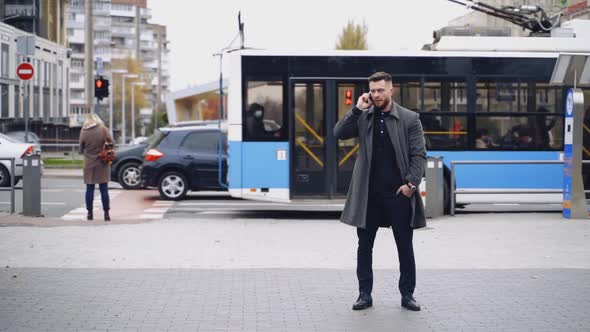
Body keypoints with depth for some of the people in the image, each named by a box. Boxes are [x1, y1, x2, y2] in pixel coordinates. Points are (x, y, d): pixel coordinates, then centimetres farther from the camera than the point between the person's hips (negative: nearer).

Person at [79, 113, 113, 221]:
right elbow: (111, 143, 0)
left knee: (89, 189, 8)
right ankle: (106, 213, 1)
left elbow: (81, 149, 3)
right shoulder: (103, 129, -6)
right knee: (104, 189, 3)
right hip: (102, 164, -1)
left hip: (89, 164, 1)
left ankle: (90, 213, 8)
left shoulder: (83, 132, -4)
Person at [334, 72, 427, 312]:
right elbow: (338, 133, -6)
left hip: (399, 193, -2)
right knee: (364, 245, 7)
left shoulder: (409, 119, -1)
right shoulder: (363, 117, 5)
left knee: (405, 246, 6)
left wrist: (411, 183, -11)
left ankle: (407, 294, 17)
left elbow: (419, 155, -3)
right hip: (368, 194, 2)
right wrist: (357, 109, -11)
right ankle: (365, 294, 16)